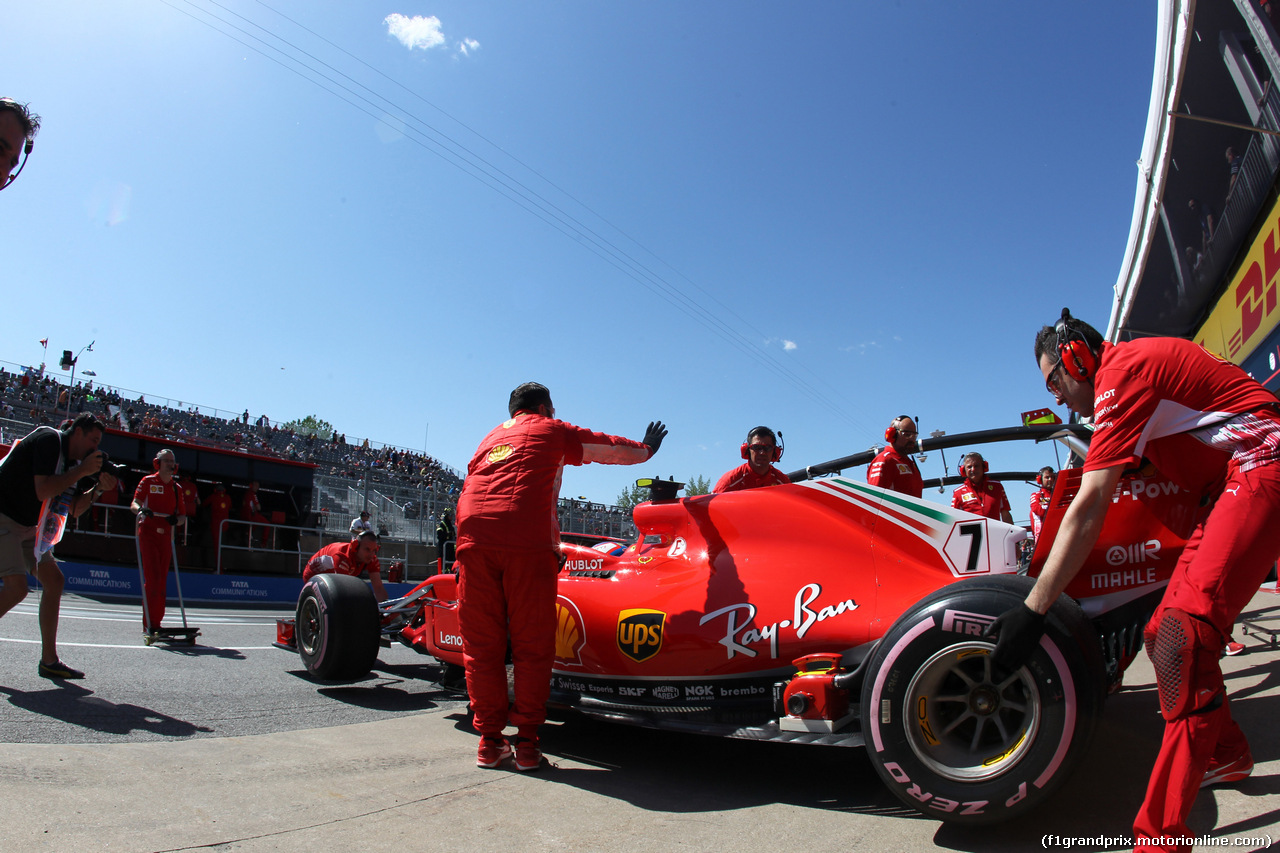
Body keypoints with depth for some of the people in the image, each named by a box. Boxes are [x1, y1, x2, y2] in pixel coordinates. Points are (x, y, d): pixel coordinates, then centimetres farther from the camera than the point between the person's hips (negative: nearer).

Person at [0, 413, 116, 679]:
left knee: (54, 581, 4)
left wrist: (98, 487, -3)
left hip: (27, 526, 10)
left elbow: (74, 508, 10)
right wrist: (82, 471, -20)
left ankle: (49, 661, 9)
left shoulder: (73, 460, 10)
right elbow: (43, 491, -27)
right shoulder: (49, 439, -16)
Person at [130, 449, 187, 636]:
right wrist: (141, 510, -26)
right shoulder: (147, 481, 4)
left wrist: (176, 519, -9)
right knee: (152, 578, -12)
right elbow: (134, 504, -4)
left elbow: (183, 516, 13)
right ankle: (148, 623, -9)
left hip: (166, 536, 4)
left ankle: (156, 623, 13)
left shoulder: (177, 488, 14)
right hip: (148, 533, -4)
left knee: (162, 581, 5)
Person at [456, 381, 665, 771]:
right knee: (532, 646, 4)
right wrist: (646, 448, 46)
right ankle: (526, 744, 7)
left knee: (481, 646, 8)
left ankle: (490, 742, 14)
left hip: (473, 539, 5)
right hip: (527, 541, -4)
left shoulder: (490, 437, 32)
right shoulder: (551, 430, 19)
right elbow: (613, 449, 27)